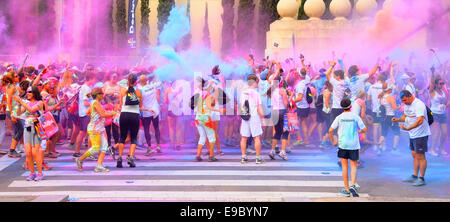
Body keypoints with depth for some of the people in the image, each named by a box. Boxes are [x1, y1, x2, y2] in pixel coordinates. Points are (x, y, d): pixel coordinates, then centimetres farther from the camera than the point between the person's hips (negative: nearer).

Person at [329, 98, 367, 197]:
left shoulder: (339, 117, -1)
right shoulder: (356, 117, -2)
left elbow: (330, 130, -4)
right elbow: (364, 129, 0)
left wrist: (333, 141, 9)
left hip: (342, 144, 1)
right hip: (354, 144, 0)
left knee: (344, 167, 7)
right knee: (353, 166, 9)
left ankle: (346, 189, 10)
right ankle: (353, 185, -10)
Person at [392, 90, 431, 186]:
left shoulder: (418, 105, -21)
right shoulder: (407, 105, 9)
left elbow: (420, 121, -30)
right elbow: (405, 117, 20)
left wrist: (407, 128, -37)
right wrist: (397, 119, -1)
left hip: (420, 134, -9)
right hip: (412, 135, 9)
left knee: (420, 156, -2)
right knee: (414, 155, 14)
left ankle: (421, 178, 5)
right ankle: (414, 176, 23)